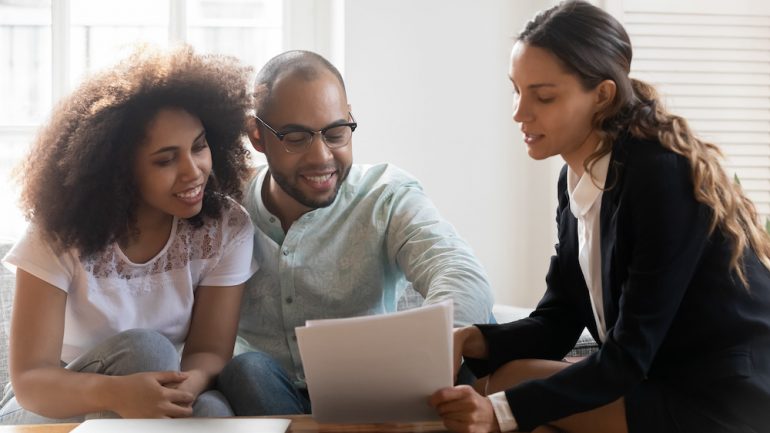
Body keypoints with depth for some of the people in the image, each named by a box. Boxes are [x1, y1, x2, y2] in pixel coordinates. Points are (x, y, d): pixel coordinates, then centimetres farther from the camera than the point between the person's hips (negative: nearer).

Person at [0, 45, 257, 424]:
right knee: (143, 349, -31)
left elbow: (211, 351, -12)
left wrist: (188, 384, -39)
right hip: (44, 412, -2)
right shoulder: (61, 234, -20)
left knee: (211, 411, -32)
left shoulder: (227, 228, -12)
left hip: (154, 405, 2)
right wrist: (116, 393, -46)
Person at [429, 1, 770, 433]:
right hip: (664, 382, 7)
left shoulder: (662, 175, -20)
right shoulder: (577, 179, 4)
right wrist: (471, 341, -12)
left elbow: (631, 356, -21)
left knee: (509, 385, -15)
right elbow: (557, 322, 6)